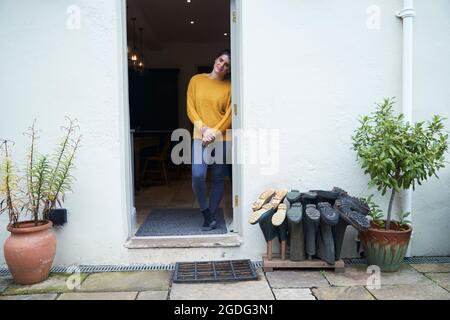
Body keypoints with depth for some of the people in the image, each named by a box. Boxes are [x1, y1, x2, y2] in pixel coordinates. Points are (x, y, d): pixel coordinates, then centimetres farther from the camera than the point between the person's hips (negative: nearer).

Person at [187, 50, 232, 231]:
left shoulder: (229, 86, 2)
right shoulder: (196, 80, 7)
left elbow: (230, 114, -2)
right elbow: (191, 109, 2)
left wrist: (215, 132, -13)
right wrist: (204, 129, -10)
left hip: (222, 139, 0)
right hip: (200, 137, 0)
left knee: (218, 179, 6)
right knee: (198, 176, -16)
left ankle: (211, 216, 20)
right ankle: (205, 210, 8)